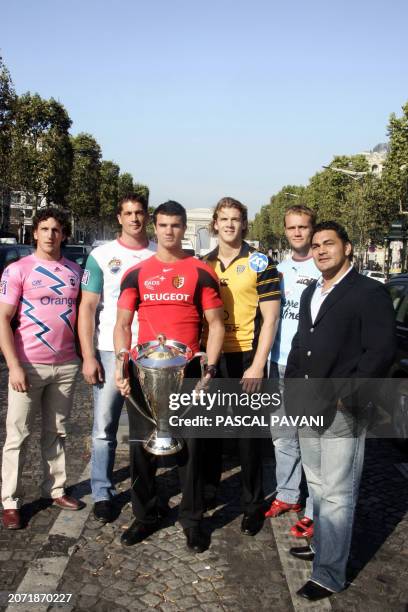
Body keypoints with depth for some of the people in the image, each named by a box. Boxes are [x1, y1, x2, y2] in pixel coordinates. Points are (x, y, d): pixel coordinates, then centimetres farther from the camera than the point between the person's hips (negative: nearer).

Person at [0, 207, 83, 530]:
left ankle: (55, 488, 25)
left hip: (66, 365, 4)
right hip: (29, 366, -3)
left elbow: (81, 313, 12)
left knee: (56, 432, 13)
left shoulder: (75, 271, 7)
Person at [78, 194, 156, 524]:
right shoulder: (102, 255, 3)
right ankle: (103, 493, 15)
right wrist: (88, 356, -7)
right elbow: (87, 307, 0)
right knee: (105, 427, 2)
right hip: (110, 351, -1)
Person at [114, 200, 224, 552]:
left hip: (187, 372, -2)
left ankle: (192, 520, 25)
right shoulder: (136, 274, 7)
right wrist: (121, 364, -10)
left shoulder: (201, 272, 2)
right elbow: (122, 323, 5)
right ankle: (145, 516, 30)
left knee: (190, 447, 6)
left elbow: (216, 325, 1)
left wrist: (209, 369, -10)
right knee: (141, 446, 11)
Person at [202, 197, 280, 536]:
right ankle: (208, 489, 34)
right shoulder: (203, 264, 9)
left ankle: (253, 504, 21)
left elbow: (270, 318, -7)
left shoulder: (260, 263, -4)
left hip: (246, 358, -4)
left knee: (248, 432, 5)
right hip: (209, 357, 4)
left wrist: (257, 366, -13)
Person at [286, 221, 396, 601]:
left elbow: (381, 351, -15)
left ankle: (329, 575, 11)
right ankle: (321, 546, 38)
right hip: (308, 410, 8)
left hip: (342, 414, -7)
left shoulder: (369, 292, -8)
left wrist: (346, 395, -18)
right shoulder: (310, 294, 16)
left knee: (337, 495, 0)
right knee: (317, 487, 21)